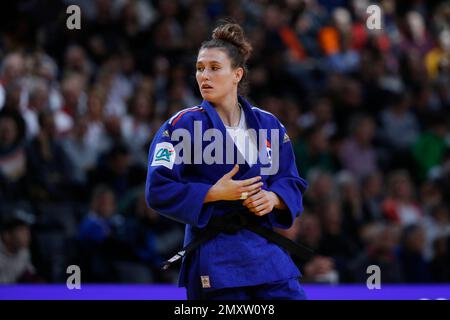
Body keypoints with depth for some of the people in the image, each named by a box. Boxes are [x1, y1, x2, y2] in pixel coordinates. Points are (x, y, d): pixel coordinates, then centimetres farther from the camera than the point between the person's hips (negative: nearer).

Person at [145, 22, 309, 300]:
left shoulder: (268, 124, 10)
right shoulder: (182, 126, -4)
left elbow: (293, 183, 14)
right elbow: (158, 191, -10)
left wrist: (273, 198, -9)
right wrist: (215, 193, -18)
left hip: (266, 252, 4)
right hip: (215, 261, -4)